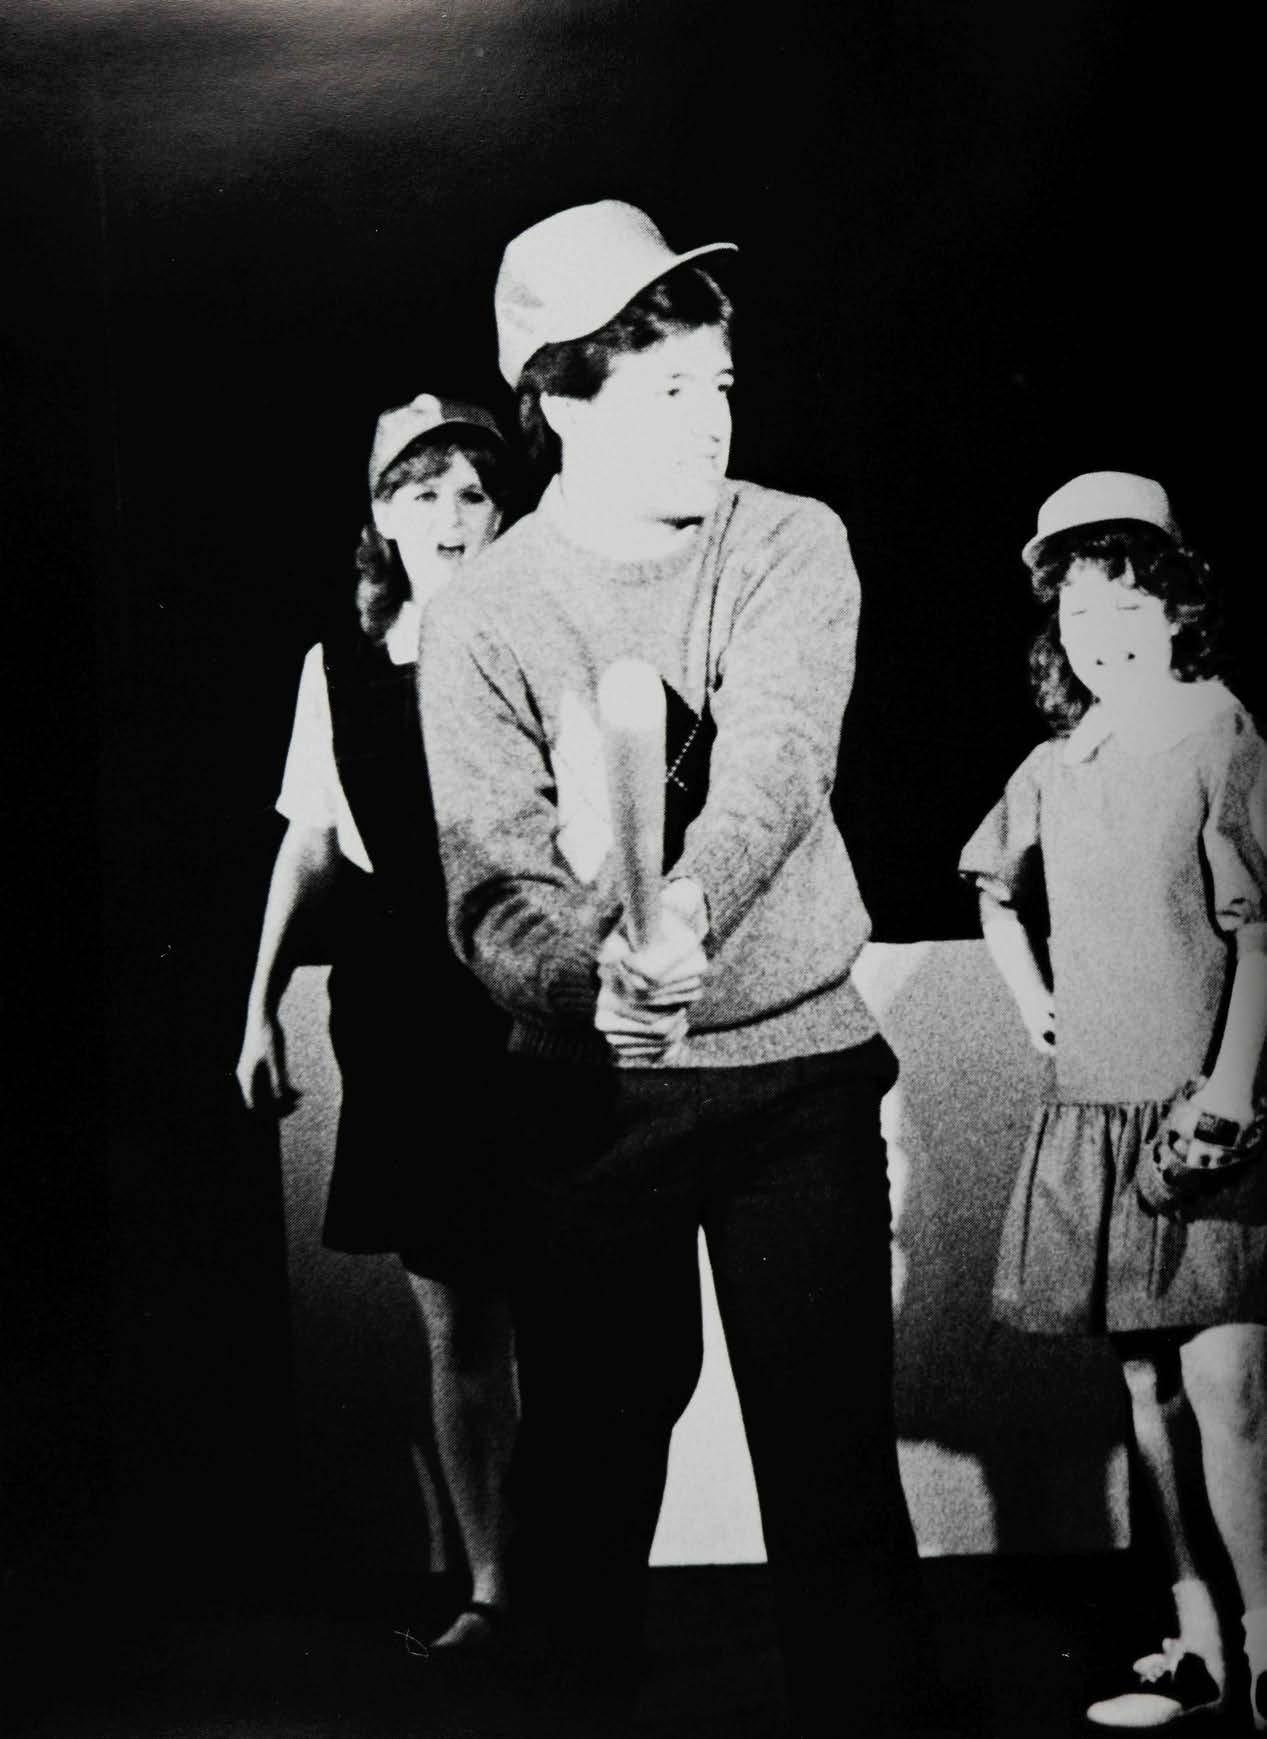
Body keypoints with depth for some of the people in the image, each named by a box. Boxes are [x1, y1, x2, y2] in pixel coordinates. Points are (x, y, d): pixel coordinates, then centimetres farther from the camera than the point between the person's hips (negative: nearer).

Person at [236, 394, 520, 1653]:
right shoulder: (337, 667, 9)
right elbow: (310, 846, 14)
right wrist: (262, 1004, 11)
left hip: (527, 1014, -3)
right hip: (398, 1022, 3)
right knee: (452, 1314, 10)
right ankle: (488, 1588, 22)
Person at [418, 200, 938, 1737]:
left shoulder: (792, 546, -1)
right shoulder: (480, 620, -4)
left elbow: (776, 761, -18)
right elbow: (494, 882, -12)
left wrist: (689, 909, -39)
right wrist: (590, 975, -35)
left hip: (797, 1051, 1)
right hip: (592, 1081, 0)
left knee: (834, 1440, 5)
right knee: (588, 1440, 7)